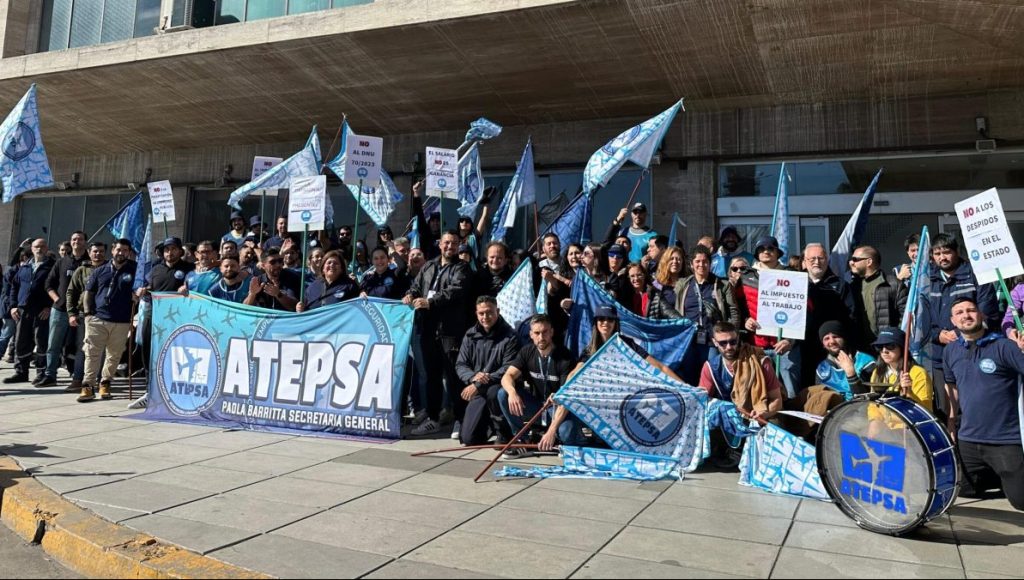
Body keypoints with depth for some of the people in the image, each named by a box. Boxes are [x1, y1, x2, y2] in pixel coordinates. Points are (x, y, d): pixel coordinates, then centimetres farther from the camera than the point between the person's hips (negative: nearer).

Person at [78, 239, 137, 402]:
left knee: (114, 355, 8)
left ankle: (105, 383, 22)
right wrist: (88, 312, 4)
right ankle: (87, 387, -2)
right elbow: (88, 292, 14)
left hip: (122, 322, 0)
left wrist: (137, 294, -9)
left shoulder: (135, 270, 5)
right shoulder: (101, 271, 10)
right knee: (92, 353, -4)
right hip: (97, 319, 0)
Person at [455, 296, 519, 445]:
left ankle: (504, 435, -15)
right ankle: (487, 423, 29)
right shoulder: (470, 335, 5)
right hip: (477, 393, 4)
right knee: (468, 439, -7)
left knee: (493, 392, -40)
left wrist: (479, 384, -23)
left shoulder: (509, 336, -10)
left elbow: (508, 369, -18)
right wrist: (473, 377, -19)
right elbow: (460, 365, 5)